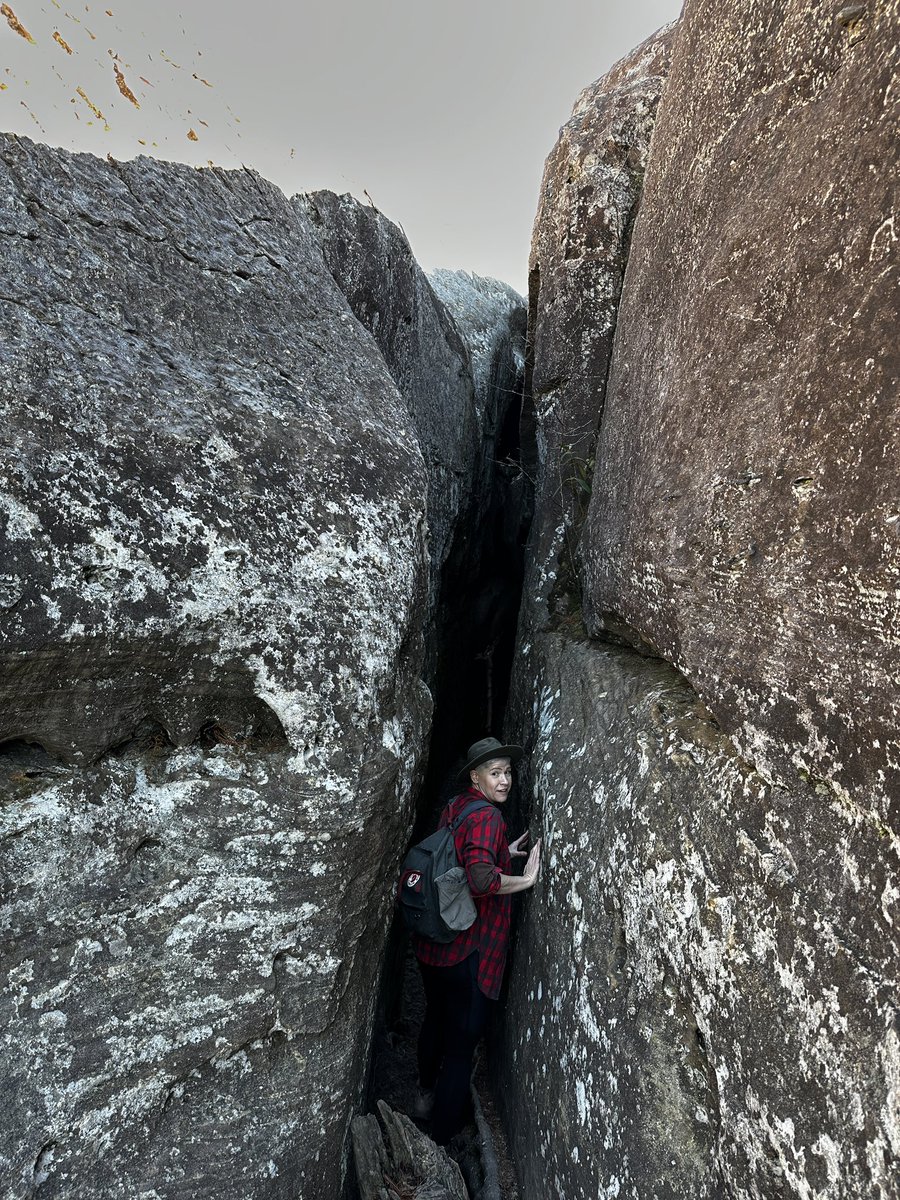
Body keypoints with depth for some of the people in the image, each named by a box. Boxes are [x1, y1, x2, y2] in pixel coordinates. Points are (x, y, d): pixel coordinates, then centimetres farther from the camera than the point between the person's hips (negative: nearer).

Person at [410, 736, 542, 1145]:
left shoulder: (454, 808, 3)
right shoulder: (487, 816, -22)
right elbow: (481, 880, -35)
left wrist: (504, 852, 13)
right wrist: (527, 878, -22)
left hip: (432, 942, 9)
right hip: (467, 953, -9)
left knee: (436, 1019, 31)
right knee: (462, 1043, 10)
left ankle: (426, 1094, 55)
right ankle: (440, 1140, 25)